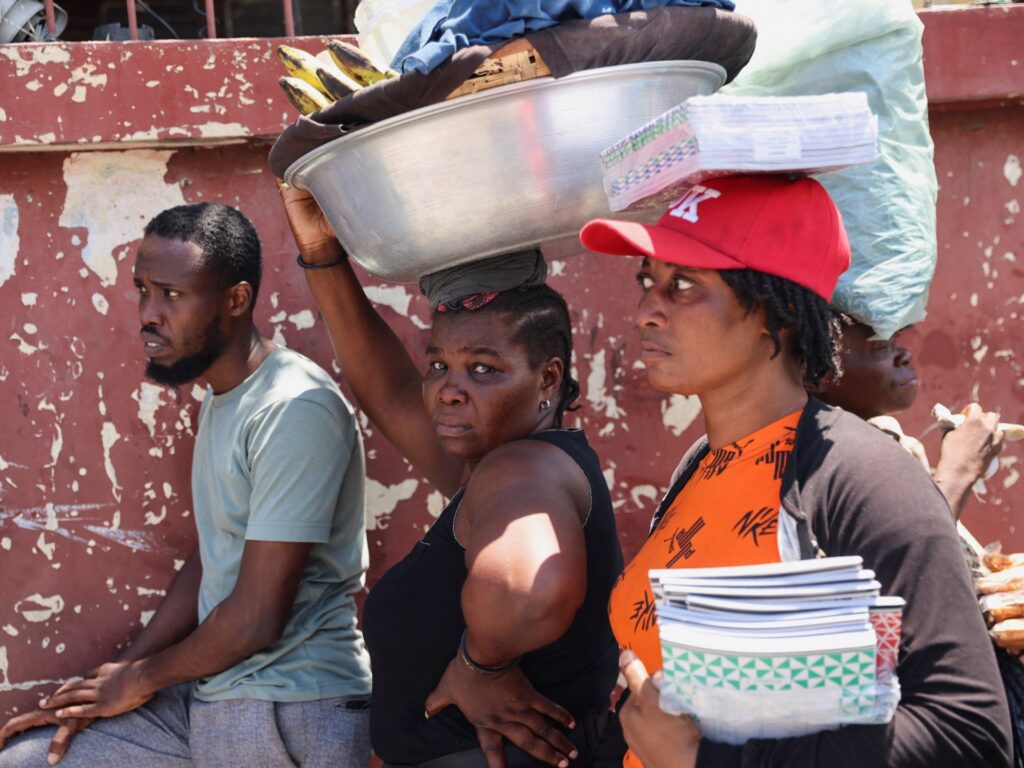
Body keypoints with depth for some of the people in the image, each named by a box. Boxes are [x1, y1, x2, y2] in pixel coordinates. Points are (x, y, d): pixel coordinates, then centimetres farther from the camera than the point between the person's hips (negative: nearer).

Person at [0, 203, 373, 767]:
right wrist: (114, 682, 5)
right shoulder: (220, 400, 13)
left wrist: (140, 679, -4)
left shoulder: (295, 409, -20)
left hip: (295, 716, -8)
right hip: (210, 698, 9)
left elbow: (256, 620, -20)